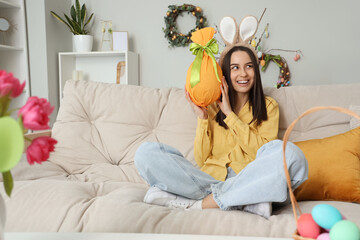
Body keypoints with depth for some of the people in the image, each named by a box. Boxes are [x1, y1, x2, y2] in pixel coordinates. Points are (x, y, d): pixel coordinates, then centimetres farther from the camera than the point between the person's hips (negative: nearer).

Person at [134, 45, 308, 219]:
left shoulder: (268, 106, 14)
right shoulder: (212, 106, 16)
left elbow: (264, 153, -3)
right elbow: (201, 160, 9)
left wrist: (230, 115, -4)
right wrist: (202, 118, -2)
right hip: (209, 178, 2)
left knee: (289, 152, -32)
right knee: (146, 152, -19)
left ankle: (199, 203, -24)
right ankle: (246, 200, -22)